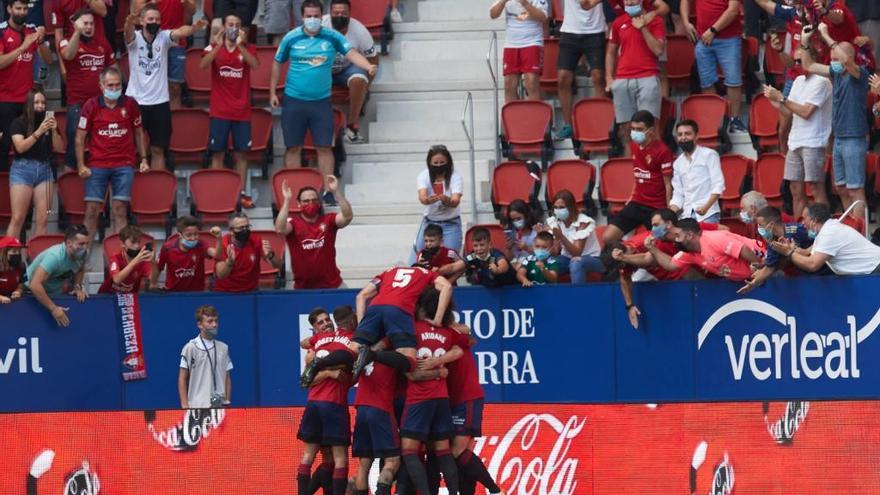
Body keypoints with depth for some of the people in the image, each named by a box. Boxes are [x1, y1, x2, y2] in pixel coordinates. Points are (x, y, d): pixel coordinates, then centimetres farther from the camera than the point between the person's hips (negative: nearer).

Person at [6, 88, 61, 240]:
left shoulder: (49, 122, 10)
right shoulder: (19, 123, 0)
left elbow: (58, 148, 7)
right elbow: (20, 147, -12)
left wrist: (54, 131, -10)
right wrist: (38, 132, -20)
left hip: (44, 169, 4)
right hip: (23, 169, -4)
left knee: (43, 219, -2)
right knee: (17, 218, -7)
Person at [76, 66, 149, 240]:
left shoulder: (130, 105, 4)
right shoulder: (91, 106, -1)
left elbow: (138, 133, 15)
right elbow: (80, 138, 2)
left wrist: (143, 159, 8)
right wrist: (81, 165, -5)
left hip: (124, 165, 1)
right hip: (97, 165, -1)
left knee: (120, 209, -3)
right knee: (92, 209, -2)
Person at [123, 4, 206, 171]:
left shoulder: (164, 37, -1)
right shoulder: (135, 38, -5)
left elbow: (180, 32, -21)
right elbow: (128, 32, -28)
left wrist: (195, 27, -44)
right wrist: (129, 23, -54)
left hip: (159, 102, 2)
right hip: (135, 101, -2)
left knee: (158, 149, 8)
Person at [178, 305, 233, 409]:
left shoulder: (223, 348, 11)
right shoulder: (190, 348, -2)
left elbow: (227, 378, 15)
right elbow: (182, 379, -2)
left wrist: (227, 403, 8)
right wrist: (185, 406, -8)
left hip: (219, 406, 4)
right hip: (198, 407, -4)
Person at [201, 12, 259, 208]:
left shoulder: (247, 48, 4)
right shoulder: (214, 47, 2)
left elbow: (255, 65, -16)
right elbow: (203, 65, -16)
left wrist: (240, 45, -26)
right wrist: (218, 46, -27)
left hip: (242, 111, 1)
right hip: (220, 111, -1)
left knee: (241, 153, 4)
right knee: (217, 152, 0)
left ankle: (242, 192, 9)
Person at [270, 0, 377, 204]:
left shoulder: (332, 38, -2)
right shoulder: (291, 38, -1)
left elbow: (351, 53, -13)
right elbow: (277, 63, 8)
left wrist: (368, 66, -33)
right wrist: (272, 93, 6)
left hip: (322, 101, 0)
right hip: (294, 101, 0)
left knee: (324, 147, 0)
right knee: (293, 147, 4)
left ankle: (328, 192, 5)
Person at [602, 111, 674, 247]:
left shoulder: (662, 151, -15)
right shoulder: (634, 146, 6)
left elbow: (668, 184, -11)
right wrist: (633, 196, 15)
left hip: (656, 209, -6)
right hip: (636, 204, 6)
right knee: (608, 238, -4)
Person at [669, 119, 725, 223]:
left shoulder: (709, 155, 1)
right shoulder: (678, 163, 16)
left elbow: (718, 186, -7)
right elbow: (678, 194, 15)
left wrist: (705, 207, -20)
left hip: (708, 215, -5)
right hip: (686, 216, 5)